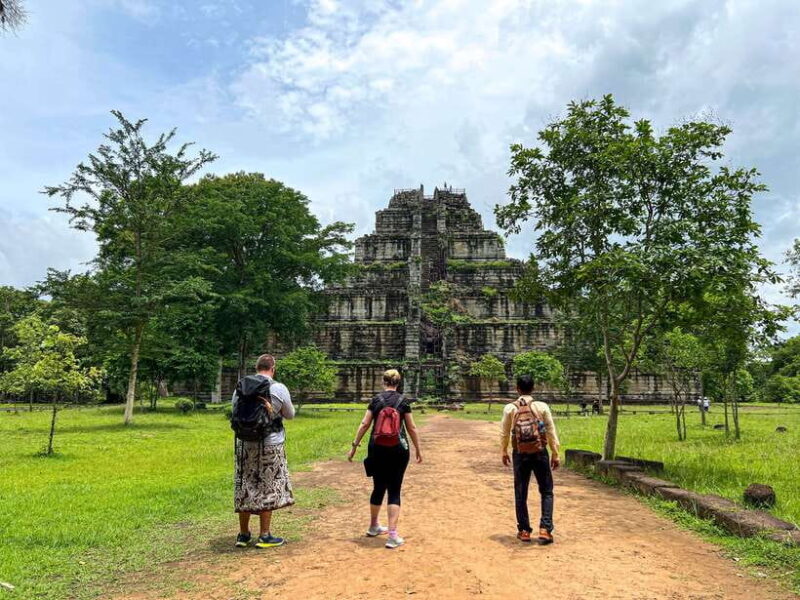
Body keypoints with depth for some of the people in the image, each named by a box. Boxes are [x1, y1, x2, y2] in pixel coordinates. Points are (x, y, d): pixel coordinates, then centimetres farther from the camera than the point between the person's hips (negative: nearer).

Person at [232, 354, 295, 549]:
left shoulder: (240, 387, 0)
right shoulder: (279, 389, -9)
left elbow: (235, 413, 10)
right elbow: (290, 415, 4)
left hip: (245, 445, 4)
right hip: (270, 446, -3)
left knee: (245, 489, 12)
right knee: (268, 489, 7)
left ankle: (243, 535, 21)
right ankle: (264, 536, 12)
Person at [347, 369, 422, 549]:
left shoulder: (376, 399, 1)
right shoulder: (403, 401, -1)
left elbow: (365, 424, -1)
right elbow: (411, 428, 0)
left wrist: (354, 446, 5)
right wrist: (418, 449, 10)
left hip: (377, 449, 2)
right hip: (398, 450, -2)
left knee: (378, 488, 18)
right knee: (394, 491, 3)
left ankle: (374, 527, 35)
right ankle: (392, 535, -3)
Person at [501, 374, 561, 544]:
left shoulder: (510, 408, -3)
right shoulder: (542, 407, -4)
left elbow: (504, 433, 4)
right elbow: (551, 432, -2)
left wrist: (503, 452, 18)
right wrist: (555, 454, 6)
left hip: (520, 454, 1)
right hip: (540, 453, 0)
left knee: (520, 494, 11)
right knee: (546, 492, 12)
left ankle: (524, 531, 16)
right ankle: (545, 529, 2)